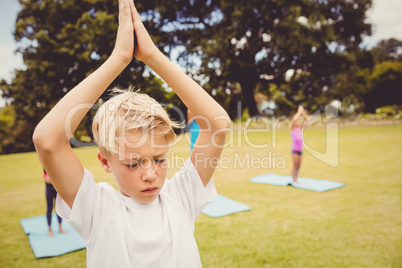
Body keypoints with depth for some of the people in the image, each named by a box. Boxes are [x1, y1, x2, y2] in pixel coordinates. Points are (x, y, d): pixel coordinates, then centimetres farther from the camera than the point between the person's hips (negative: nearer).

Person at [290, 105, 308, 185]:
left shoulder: (300, 128, 9)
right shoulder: (292, 128, -5)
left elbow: (307, 119, 6)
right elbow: (294, 119, -23)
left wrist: (303, 112, -2)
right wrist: (299, 112, -15)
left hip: (300, 150, 5)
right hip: (294, 149, -5)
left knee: (299, 165, 8)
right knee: (295, 165, -3)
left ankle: (296, 180, 17)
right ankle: (294, 180, 5)